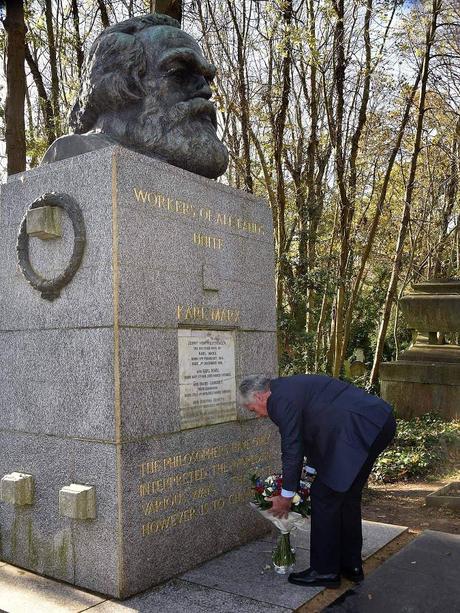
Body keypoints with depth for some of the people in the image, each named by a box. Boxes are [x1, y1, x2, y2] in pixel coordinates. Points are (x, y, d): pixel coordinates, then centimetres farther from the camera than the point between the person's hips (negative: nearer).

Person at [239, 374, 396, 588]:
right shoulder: (291, 386, 21)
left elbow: (292, 450, -4)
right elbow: (310, 437, 30)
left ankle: (325, 571, 13)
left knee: (324, 496, 1)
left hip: (358, 430, -10)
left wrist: (286, 496, 8)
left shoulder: (280, 399, -8)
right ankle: (351, 565, 32)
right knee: (347, 496, 20)